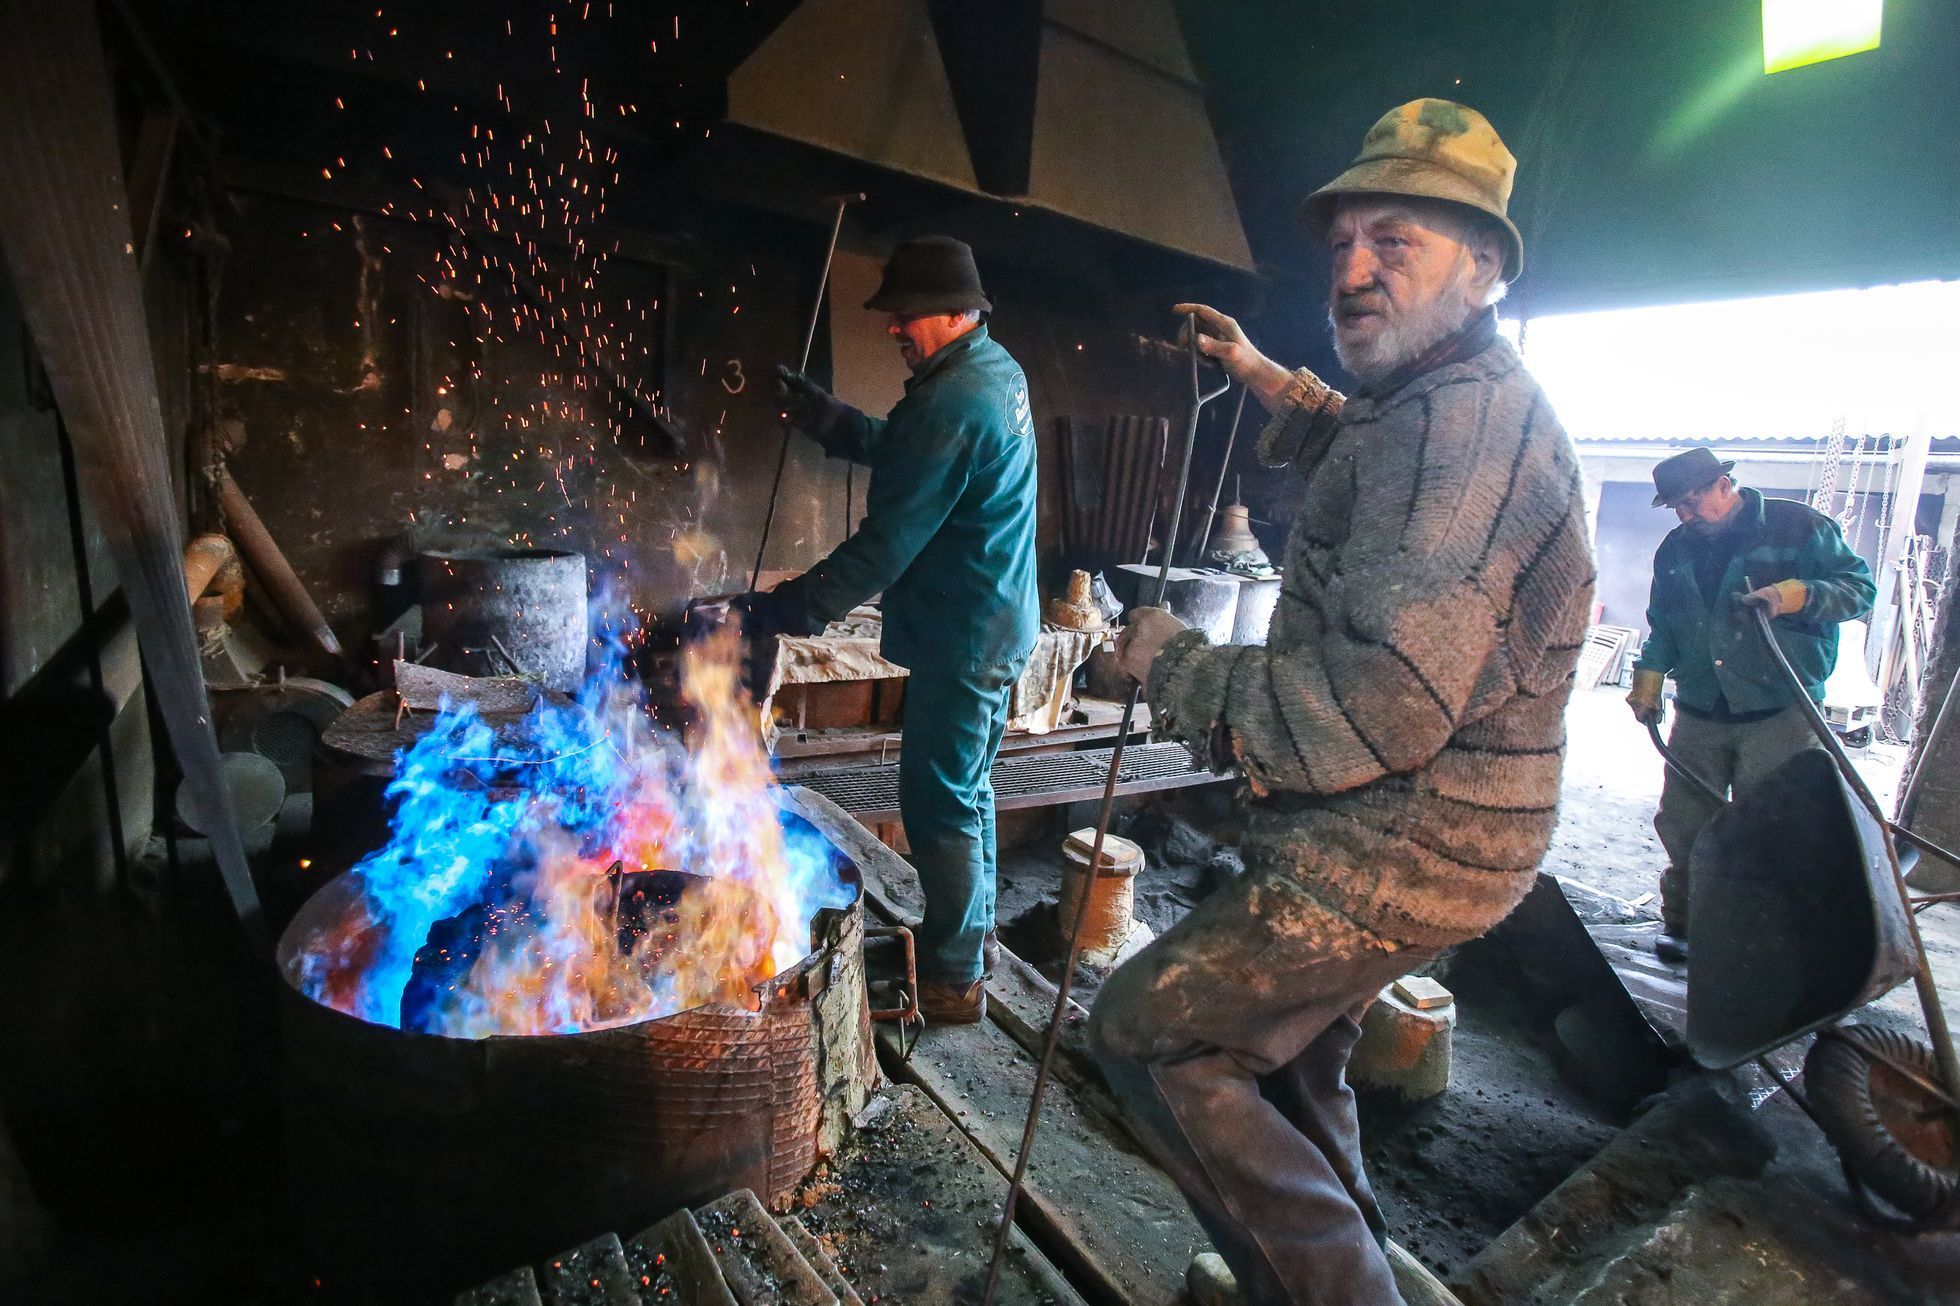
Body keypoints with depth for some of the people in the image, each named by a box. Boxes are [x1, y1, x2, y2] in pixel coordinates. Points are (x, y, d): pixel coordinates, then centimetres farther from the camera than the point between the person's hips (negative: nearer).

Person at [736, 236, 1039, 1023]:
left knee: (938, 804, 1)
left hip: (961, 639, -11)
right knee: (967, 788, 22)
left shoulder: (951, 404, -23)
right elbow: (895, 450, 19)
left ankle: (952, 980, 16)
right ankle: (972, 931, 39)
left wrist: (780, 612, -22)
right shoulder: (998, 371, 10)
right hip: (999, 625, 11)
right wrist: (819, 414, 10)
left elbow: (884, 547, -26)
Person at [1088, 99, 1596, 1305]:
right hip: (1409, 835, 11)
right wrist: (1264, 377, 30)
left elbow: (1383, 705, -32)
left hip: (1395, 853, -11)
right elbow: (1368, 464, 38)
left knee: (1147, 1031, -3)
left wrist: (1174, 659, -19)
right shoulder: (1464, 405, 13)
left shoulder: (1465, 414, -23)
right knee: (1288, 1052, 25)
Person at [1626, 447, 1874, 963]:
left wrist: (1793, 595, -21)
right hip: (1698, 714, 4)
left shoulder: (1799, 527, -3)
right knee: (1682, 822, 7)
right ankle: (1680, 920, 21)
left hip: (1780, 712, -4)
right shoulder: (1675, 550, 11)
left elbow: (1859, 587, -4)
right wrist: (1648, 680, 8)